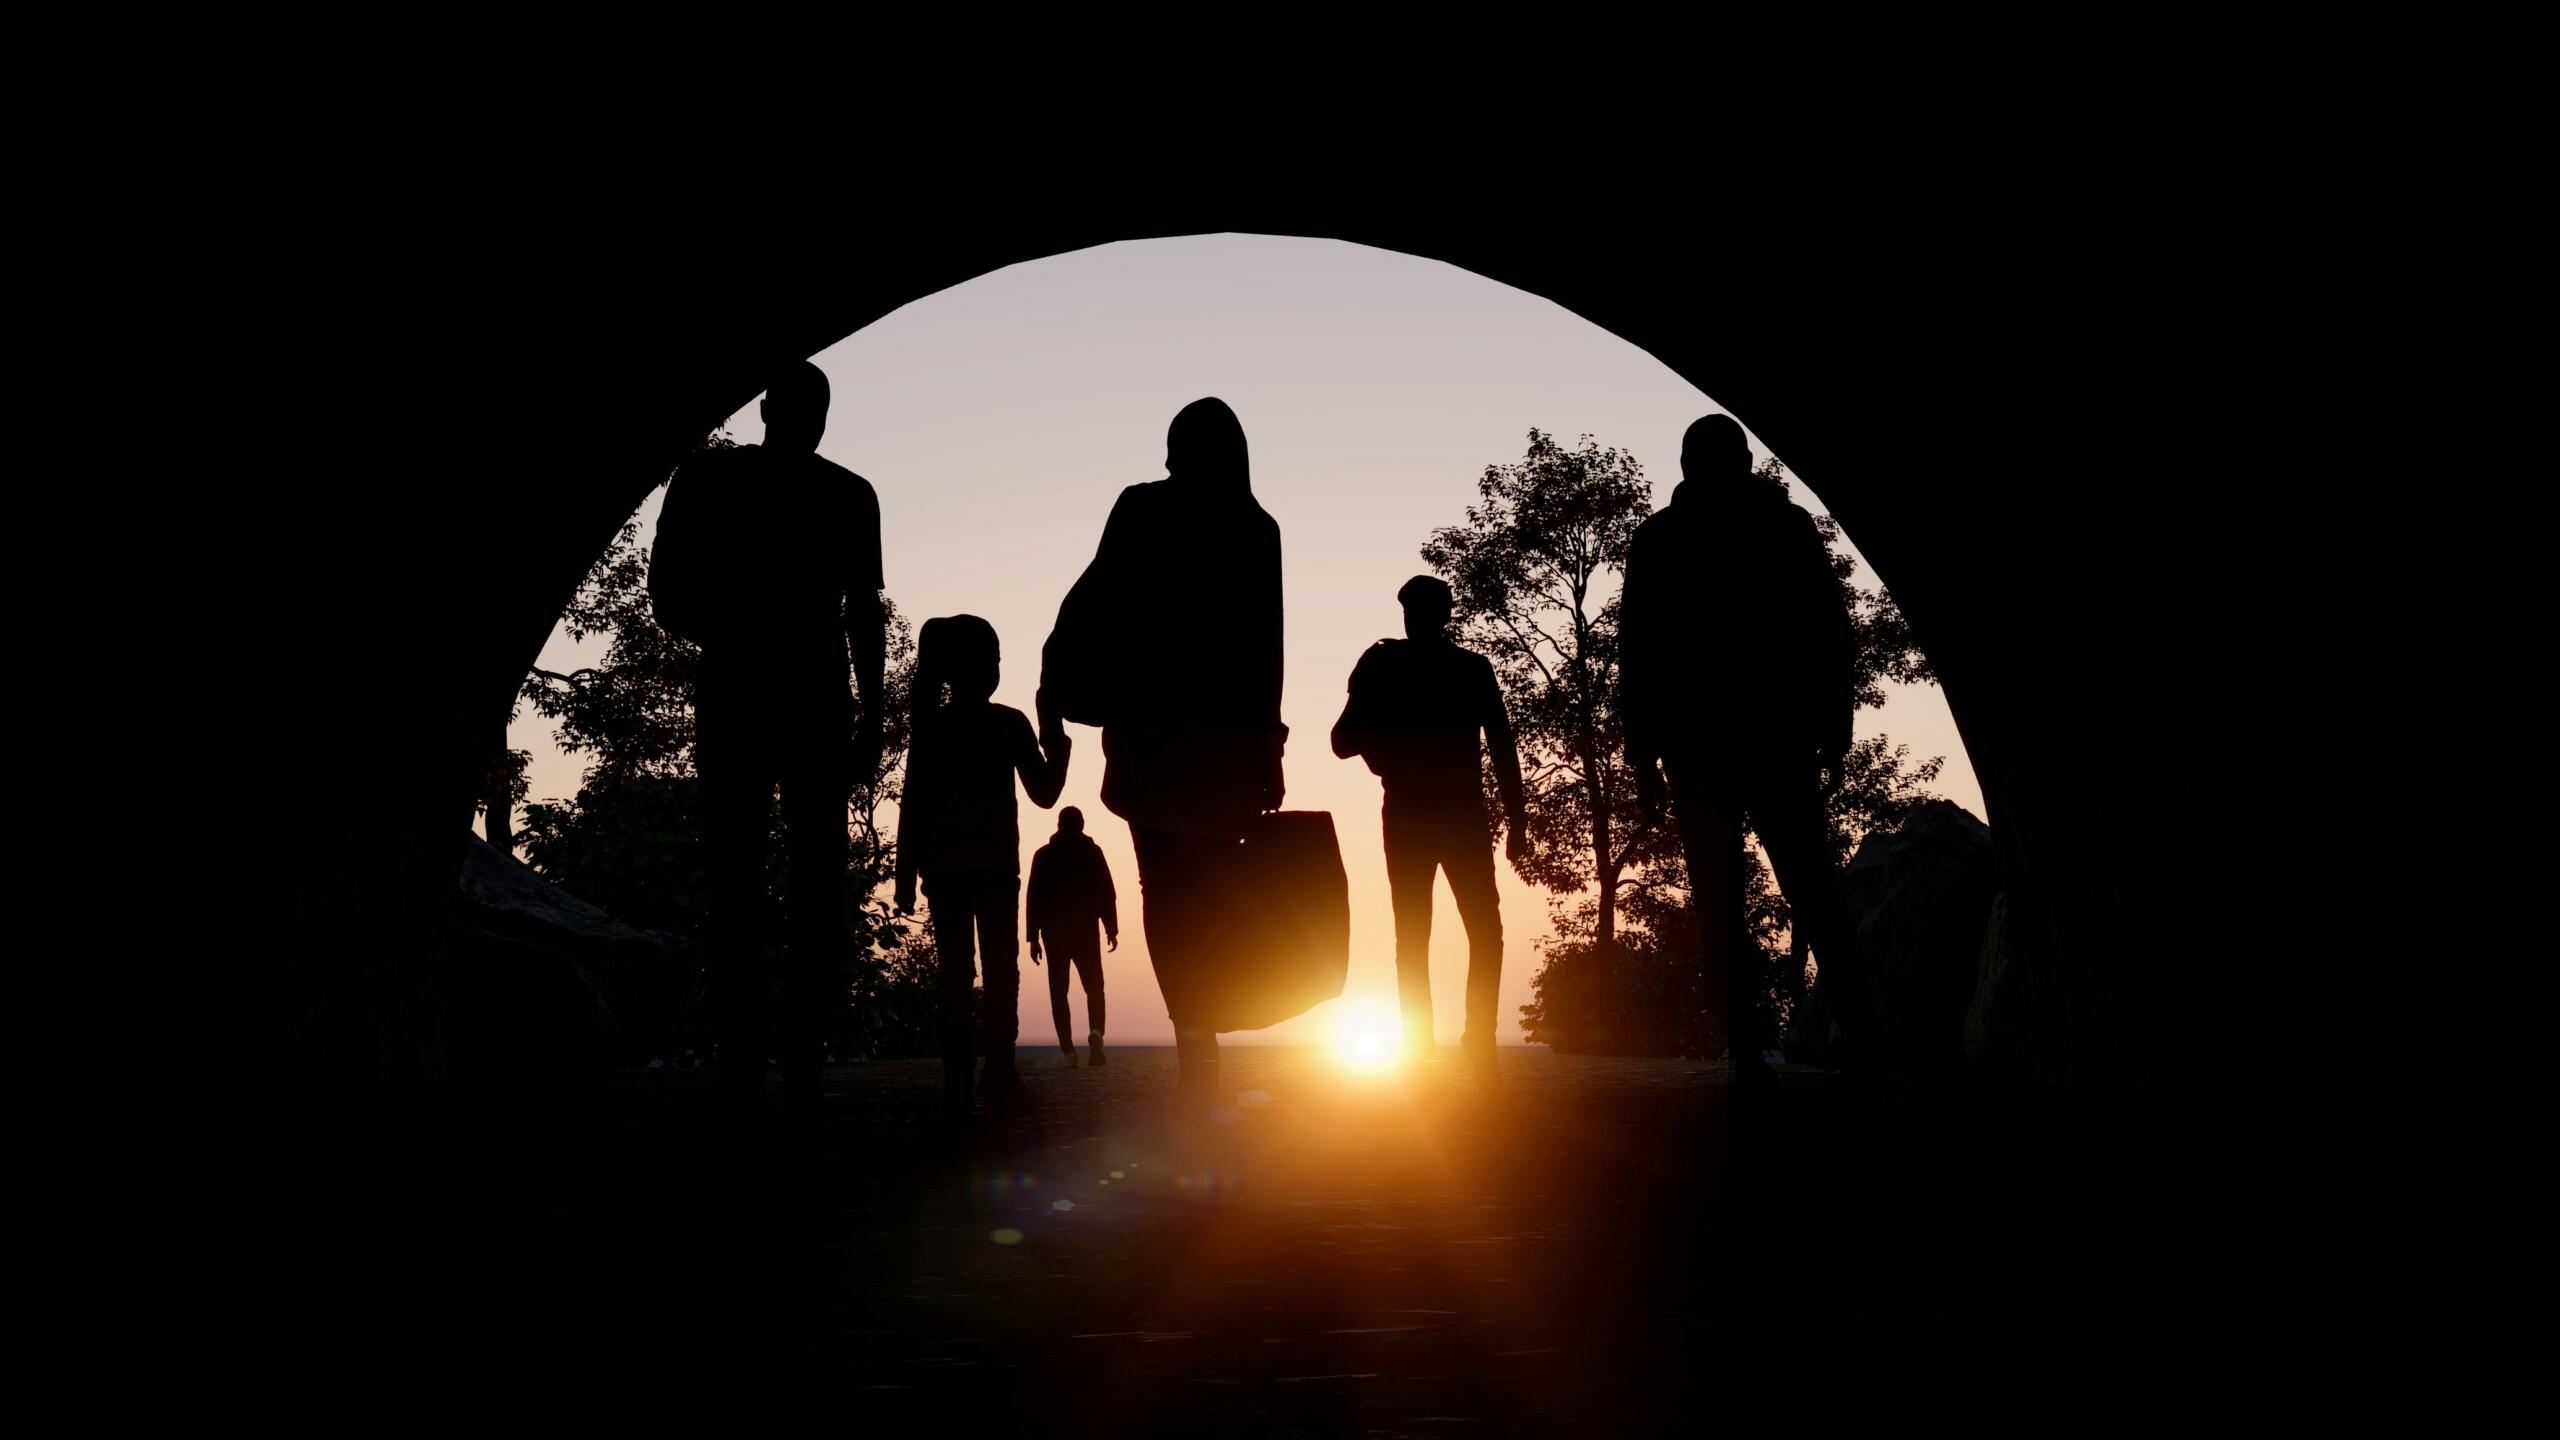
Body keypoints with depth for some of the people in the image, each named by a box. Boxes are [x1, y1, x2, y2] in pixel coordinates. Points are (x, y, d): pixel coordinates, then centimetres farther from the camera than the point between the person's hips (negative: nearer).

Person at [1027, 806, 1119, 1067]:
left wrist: (1033, 937, 2)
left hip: (1054, 931, 0)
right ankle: (1095, 1033, -22)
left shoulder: (1044, 855, 5)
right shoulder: (1092, 852, 3)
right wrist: (1111, 929, 0)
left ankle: (1068, 1050, -6)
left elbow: (1033, 897, 0)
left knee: (1059, 991, 6)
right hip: (1085, 929, 0)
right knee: (1093, 987, 6)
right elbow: (1107, 892, -3)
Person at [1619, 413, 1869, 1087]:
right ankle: (1857, 1025, -6)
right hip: (1781, 736, 1)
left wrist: (1644, 753, 3)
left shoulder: (1657, 539, 4)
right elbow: (1833, 634, 4)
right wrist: (1833, 728, 6)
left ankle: (1746, 1051, -7)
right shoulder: (1789, 525, 5)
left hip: (1696, 745, -1)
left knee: (1718, 899, -1)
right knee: (1811, 886, 5)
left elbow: (1636, 653, 2)